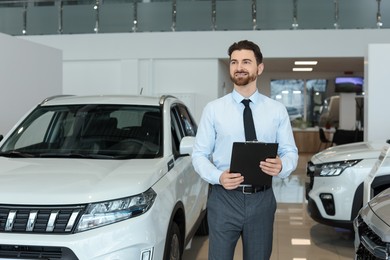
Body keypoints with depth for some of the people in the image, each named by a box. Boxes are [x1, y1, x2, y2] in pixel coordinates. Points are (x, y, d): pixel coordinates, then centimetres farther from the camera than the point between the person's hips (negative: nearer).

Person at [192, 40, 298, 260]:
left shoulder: (277, 110, 4)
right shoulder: (213, 109, 0)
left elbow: (291, 151, 5)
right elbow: (199, 154, 0)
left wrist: (282, 166, -19)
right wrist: (218, 176, -19)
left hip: (262, 200, 2)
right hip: (224, 198, -1)